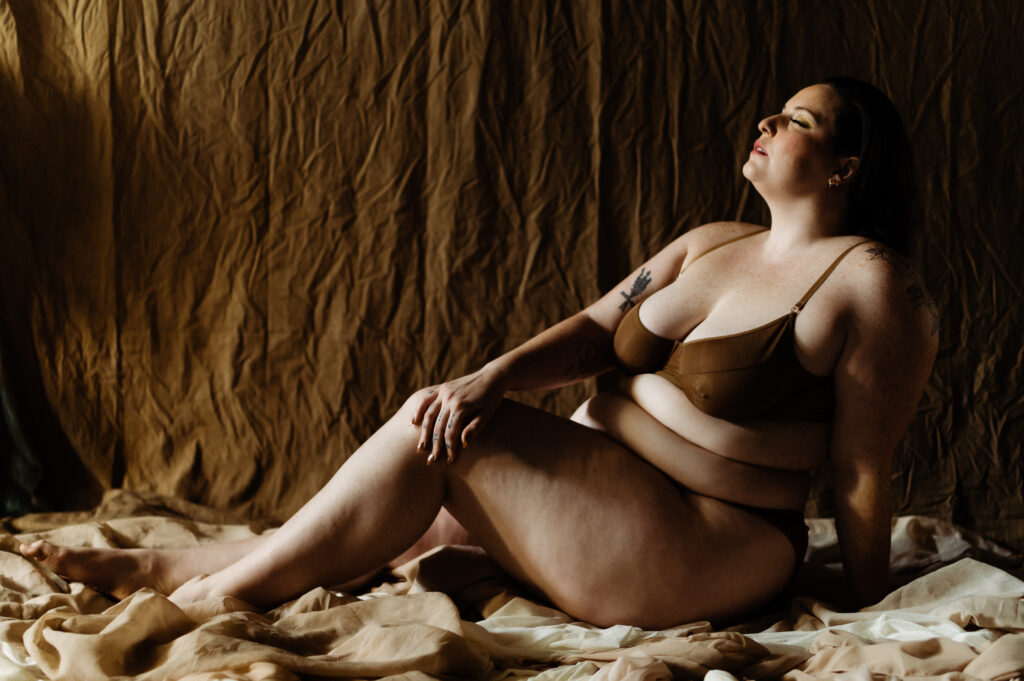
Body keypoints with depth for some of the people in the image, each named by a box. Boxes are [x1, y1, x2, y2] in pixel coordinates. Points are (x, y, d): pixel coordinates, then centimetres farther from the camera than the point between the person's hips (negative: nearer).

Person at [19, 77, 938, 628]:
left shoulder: (870, 283, -11)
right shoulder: (708, 245, 14)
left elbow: (863, 472, -13)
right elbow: (597, 328, 4)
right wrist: (495, 378, -14)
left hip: (701, 553, -8)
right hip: (592, 493, 8)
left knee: (437, 434, -17)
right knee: (404, 520, -1)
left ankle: (207, 598, -8)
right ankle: (155, 569, 6)